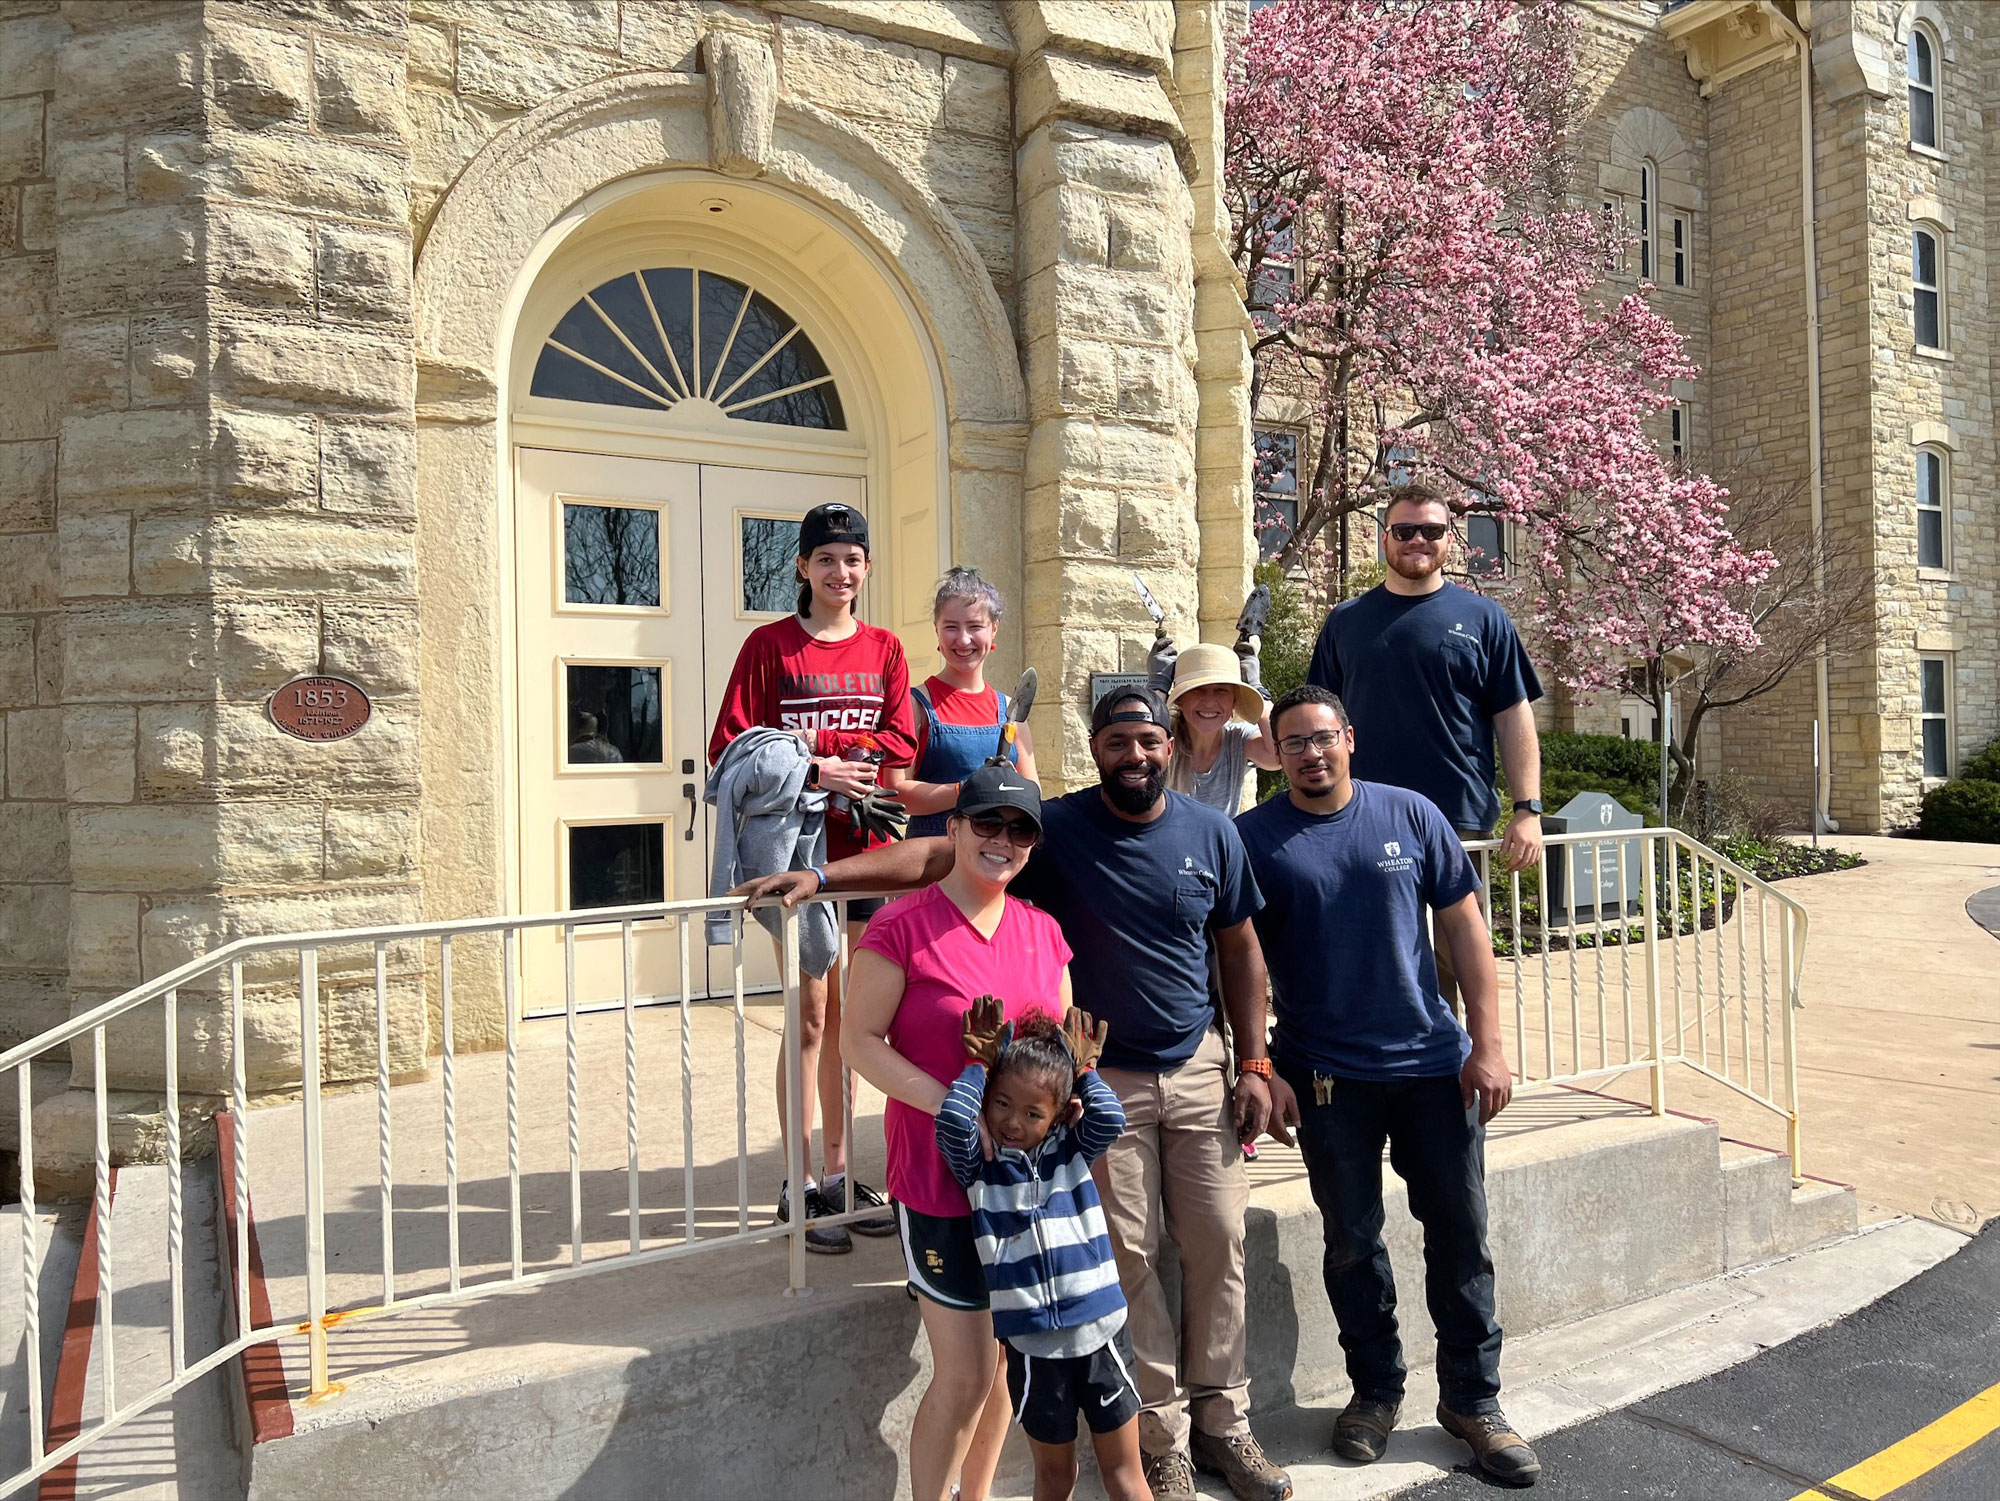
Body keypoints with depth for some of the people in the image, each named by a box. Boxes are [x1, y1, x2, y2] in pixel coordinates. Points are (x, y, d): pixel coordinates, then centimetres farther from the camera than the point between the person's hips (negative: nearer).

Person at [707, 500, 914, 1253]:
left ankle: (838, 1175, 23)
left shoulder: (883, 648, 10)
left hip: (863, 848, 4)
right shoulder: (770, 644, -1)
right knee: (810, 1015, -1)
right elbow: (729, 746, -7)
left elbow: (899, 744, -2)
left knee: (844, 1015, 11)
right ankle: (799, 1188, 11)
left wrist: (808, 743, -12)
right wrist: (817, 769, -19)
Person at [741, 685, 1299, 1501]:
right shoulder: (1056, 829, -11)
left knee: (1217, 1243, 8)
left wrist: (1254, 1065, 3)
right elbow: (935, 854, -19)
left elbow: (1240, 950, 7)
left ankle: (1221, 1420, 27)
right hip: (1100, 1077, -3)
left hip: (1198, 1068, 3)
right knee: (1130, 1258, 3)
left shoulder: (1211, 833, -2)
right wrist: (824, 875, -30)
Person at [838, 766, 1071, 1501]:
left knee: (1001, 1361, 17)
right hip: (940, 1182, -6)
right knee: (965, 1374, 0)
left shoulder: (1042, 929, 6)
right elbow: (860, 1039, -12)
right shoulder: (902, 925, -12)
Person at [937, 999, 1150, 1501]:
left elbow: (1109, 1119, -15)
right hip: (1032, 1345, -1)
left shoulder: (1072, 1151, 3)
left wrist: (1083, 1067, -4)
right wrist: (980, 1063, -8)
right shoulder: (980, 1164, -2)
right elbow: (952, 1120, -20)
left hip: (1101, 1333, 1)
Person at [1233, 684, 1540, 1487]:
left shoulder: (1412, 816, 0)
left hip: (1434, 1063, 2)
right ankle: (1376, 1390, 31)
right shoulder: (1255, 837, -5)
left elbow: (1465, 928, 3)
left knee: (1461, 1233, 9)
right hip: (1327, 1075, -1)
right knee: (1352, 1240, 11)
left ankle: (1472, 1398, 28)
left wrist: (1487, 1045, -2)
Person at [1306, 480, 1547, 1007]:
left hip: (1462, 823, -1)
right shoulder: (1345, 621, 10)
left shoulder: (1483, 619, 6)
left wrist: (1528, 810, -5)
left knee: (1458, 960, 6)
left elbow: (1515, 721, 4)